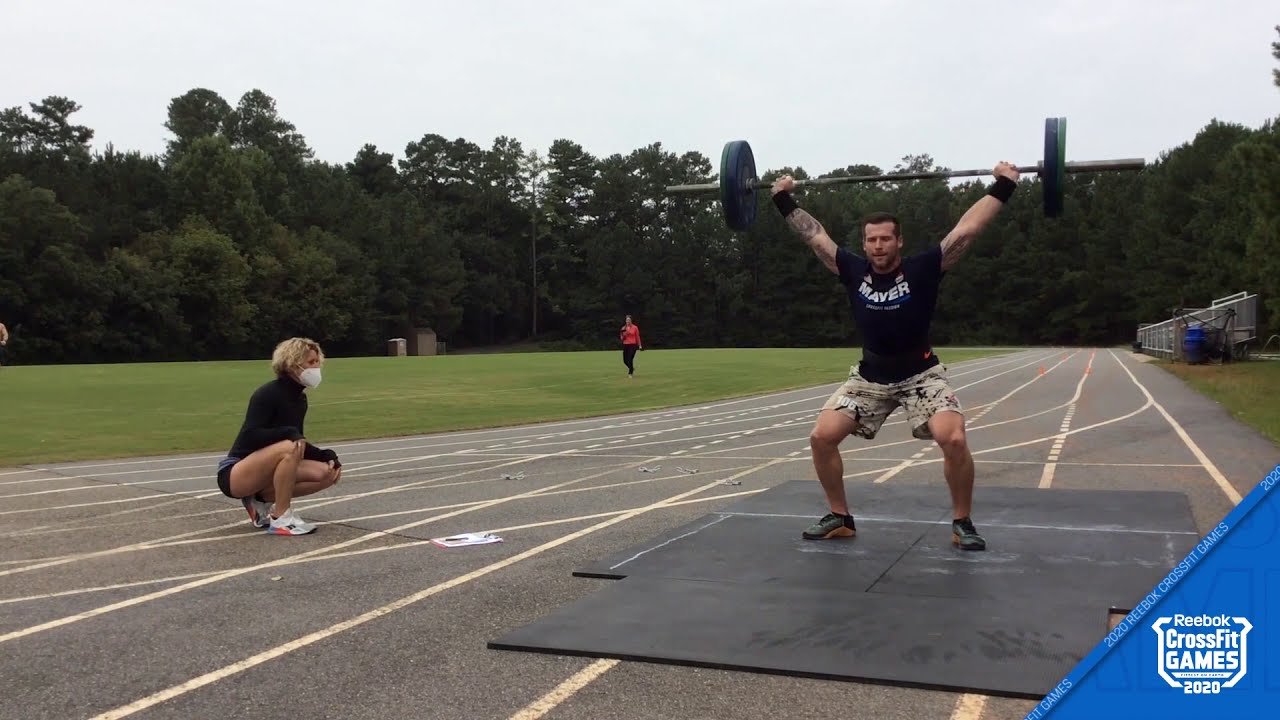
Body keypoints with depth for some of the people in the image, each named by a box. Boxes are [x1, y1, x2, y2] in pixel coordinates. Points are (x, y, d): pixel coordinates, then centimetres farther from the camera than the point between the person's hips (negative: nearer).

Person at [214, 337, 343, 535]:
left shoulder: (299, 399, 6)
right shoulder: (268, 394, -18)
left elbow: (300, 444, 13)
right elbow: (250, 436, -27)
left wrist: (327, 456, -3)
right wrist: (289, 433, -35)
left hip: (263, 472, 8)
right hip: (234, 474, -8)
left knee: (327, 473, -8)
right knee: (289, 448, -35)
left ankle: (261, 500, 5)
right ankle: (280, 520, -23)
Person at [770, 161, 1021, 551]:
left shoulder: (923, 269, -12)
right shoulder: (853, 271, -4)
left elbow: (966, 228, -14)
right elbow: (815, 235, 3)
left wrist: (1003, 187, -17)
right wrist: (785, 201, 6)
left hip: (921, 375, -3)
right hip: (869, 377, 3)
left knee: (954, 440, -26)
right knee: (821, 437, -10)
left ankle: (962, 522, -3)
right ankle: (840, 518, 8)